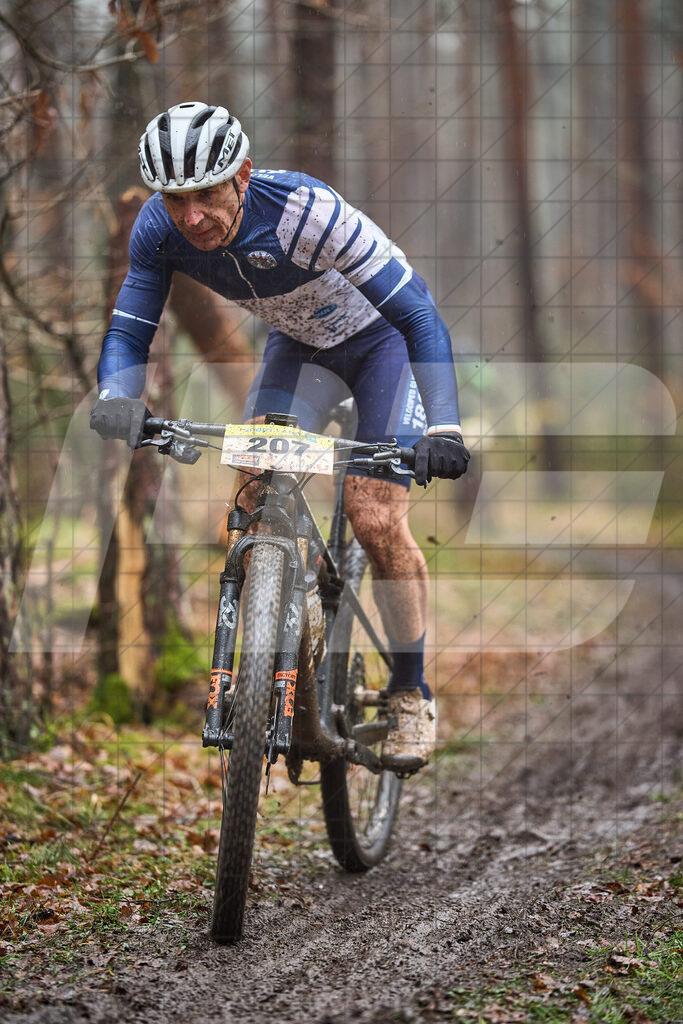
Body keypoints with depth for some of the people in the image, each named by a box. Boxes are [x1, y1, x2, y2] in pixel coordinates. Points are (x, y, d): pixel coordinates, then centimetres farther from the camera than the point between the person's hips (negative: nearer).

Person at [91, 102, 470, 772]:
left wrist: (443, 428, -49)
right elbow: (128, 329, -17)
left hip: (383, 336, -5)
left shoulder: (306, 210, -39)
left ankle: (412, 697, 2)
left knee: (375, 522, -15)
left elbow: (419, 316, -38)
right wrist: (118, 402, -39)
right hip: (299, 340, 5)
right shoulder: (159, 228, -24)